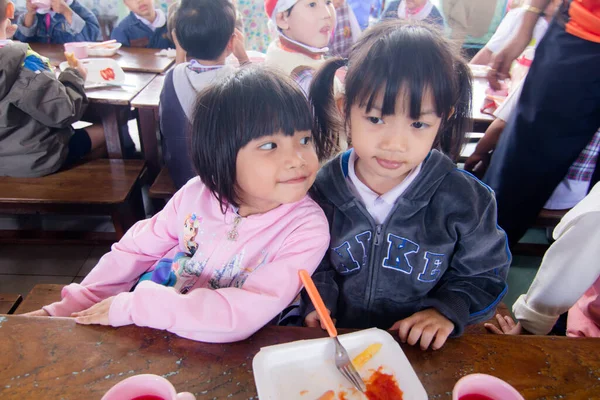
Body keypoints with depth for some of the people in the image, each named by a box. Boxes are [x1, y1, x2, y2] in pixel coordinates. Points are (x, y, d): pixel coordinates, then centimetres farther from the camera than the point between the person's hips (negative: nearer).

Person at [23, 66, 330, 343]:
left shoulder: (307, 228, -22)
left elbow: (242, 314, -30)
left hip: (214, 355, -3)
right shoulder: (197, 194, -12)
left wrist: (129, 307, -24)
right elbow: (137, 250, 4)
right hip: (144, 336, 4)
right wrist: (70, 308, 3)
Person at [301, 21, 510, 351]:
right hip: (337, 340, 0)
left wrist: (448, 311, -13)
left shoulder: (464, 199, -11)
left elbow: (484, 275, 4)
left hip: (423, 349, 1)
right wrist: (317, 300, -10)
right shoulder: (323, 188, -8)